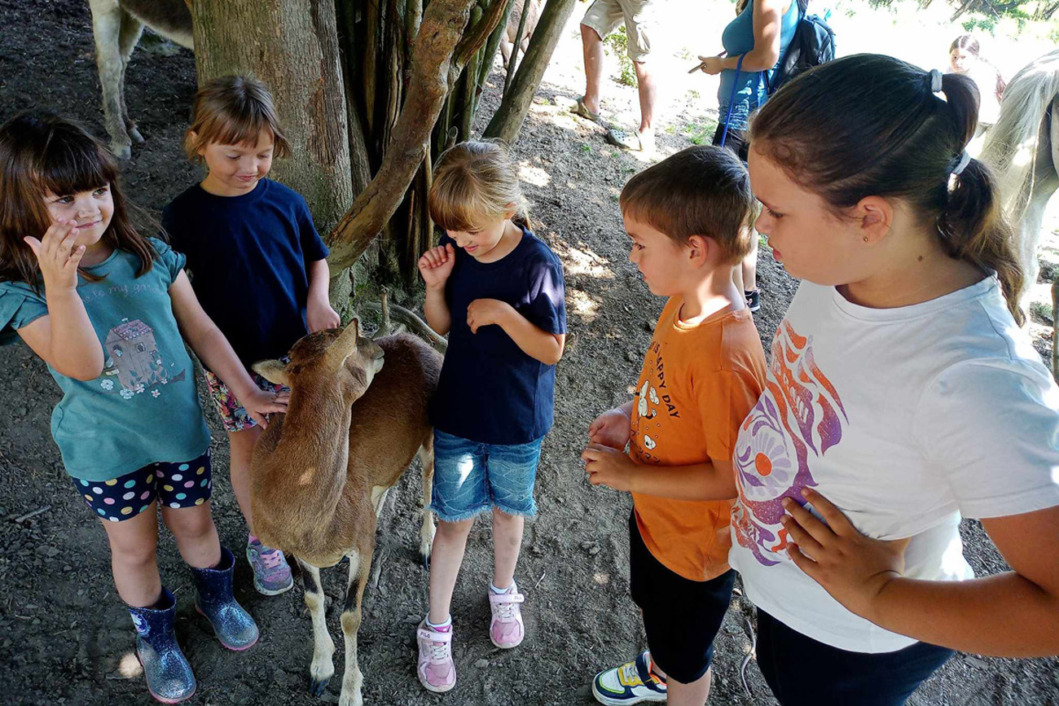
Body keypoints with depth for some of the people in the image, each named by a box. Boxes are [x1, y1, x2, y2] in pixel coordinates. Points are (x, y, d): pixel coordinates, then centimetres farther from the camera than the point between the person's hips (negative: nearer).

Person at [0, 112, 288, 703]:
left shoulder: (152, 256, -10)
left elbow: (201, 329, -2)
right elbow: (82, 365, -30)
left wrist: (247, 390, -5)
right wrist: (60, 286, -42)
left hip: (180, 429, 2)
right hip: (107, 451, -2)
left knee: (195, 523, 21)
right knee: (135, 548, 17)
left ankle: (217, 596, 51)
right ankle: (156, 636, 44)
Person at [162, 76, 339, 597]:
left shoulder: (286, 202, -6)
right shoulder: (183, 215, -12)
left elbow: (316, 258, 8)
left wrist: (317, 299, -10)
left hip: (296, 349, 2)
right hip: (232, 360, -2)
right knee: (247, 447, 14)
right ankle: (261, 540, 35)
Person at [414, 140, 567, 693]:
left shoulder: (537, 264, -20)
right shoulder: (455, 250, -8)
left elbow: (552, 349, -17)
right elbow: (442, 325, 4)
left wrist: (503, 312, -29)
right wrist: (436, 285, -15)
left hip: (517, 422, -2)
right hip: (458, 415, 2)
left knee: (507, 510, 19)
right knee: (455, 518, 10)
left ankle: (504, 593, 47)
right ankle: (436, 629, 27)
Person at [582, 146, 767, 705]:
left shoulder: (725, 355, -38)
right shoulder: (683, 301, -10)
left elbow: (733, 477, -30)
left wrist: (629, 475, -25)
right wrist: (633, 415, -6)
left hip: (695, 543, -9)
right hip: (655, 513, 9)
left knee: (685, 660, 22)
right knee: (656, 609, 36)